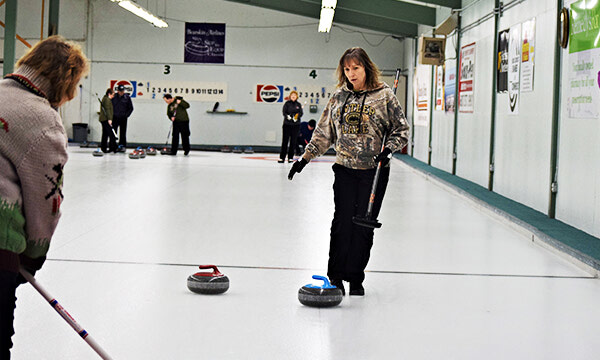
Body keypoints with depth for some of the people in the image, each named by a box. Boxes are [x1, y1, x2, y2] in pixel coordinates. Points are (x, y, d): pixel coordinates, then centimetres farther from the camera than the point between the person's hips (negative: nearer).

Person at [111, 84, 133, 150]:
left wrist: (126, 115, -5)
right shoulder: (114, 97, 1)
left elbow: (131, 108, 5)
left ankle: (123, 146, 6)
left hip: (123, 118, -1)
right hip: (114, 117, 1)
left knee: (123, 133, 1)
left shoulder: (127, 97, -1)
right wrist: (111, 114, 0)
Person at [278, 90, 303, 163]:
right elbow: (284, 112, -4)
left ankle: (290, 157, 9)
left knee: (293, 141, 2)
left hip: (296, 124, 2)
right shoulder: (287, 103, 3)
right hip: (287, 124, -2)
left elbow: (301, 113, 3)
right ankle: (282, 157, 0)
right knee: (285, 140, -3)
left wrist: (297, 117, -18)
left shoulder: (298, 104, 9)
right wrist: (287, 116, -24)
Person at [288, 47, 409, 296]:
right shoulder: (339, 96, 7)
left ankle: (355, 278, 12)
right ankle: (336, 276, 8)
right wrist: (306, 157, 9)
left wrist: (388, 149, -14)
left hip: (374, 171, -2)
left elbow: (401, 129, 2)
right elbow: (324, 131, 14)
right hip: (345, 169, 2)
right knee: (343, 221, -3)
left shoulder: (383, 95, -3)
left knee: (364, 224, 0)